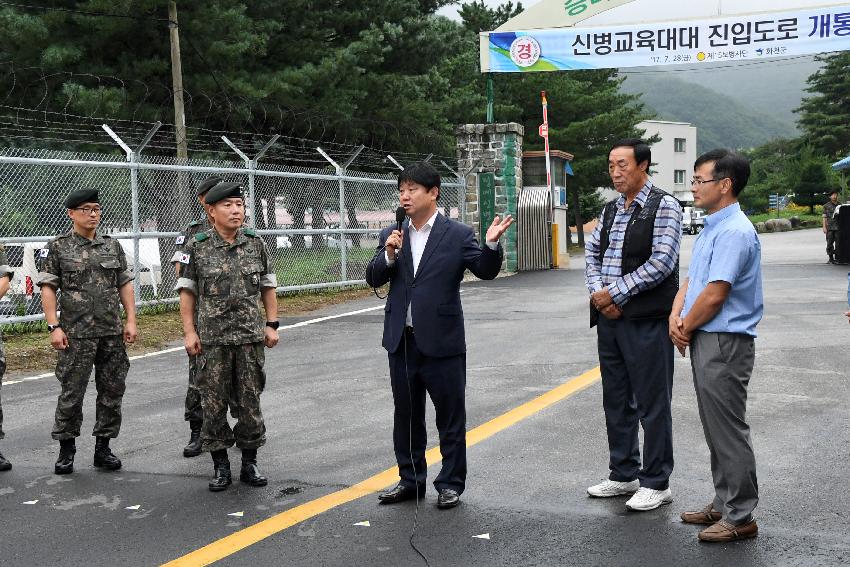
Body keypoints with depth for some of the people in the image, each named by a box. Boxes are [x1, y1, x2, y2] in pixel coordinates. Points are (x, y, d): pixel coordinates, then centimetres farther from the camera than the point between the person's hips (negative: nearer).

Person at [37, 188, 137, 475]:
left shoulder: (113, 246, 10)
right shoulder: (57, 247, 0)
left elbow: (125, 285, 11)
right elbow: (48, 288, -3)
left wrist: (131, 321, 2)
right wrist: (54, 326, -11)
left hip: (113, 333, 3)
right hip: (76, 334, -3)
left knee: (112, 392, 6)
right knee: (72, 393, 1)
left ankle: (103, 447, 17)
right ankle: (66, 449, 14)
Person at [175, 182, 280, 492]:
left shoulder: (255, 243, 5)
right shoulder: (197, 247, -2)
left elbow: (268, 287, 11)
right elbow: (187, 292, 1)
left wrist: (272, 324, 5)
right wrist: (189, 331, -4)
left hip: (250, 337, 2)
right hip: (212, 340, -1)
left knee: (250, 402, 6)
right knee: (213, 403, 4)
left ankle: (249, 463, 18)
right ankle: (220, 466, 16)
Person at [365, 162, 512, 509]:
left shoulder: (457, 234, -3)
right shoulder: (391, 236, 7)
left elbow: (486, 272, -7)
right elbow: (373, 279, 4)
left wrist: (491, 244, -25)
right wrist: (389, 256, -14)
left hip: (442, 342, -4)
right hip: (401, 341, 4)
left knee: (450, 416, 5)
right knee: (406, 415, 15)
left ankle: (451, 483, 17)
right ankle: (411, 480, 28)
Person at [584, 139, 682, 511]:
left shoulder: (663, 206, -8)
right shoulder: (610, 210, 14)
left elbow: (662, 262, -16)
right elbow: (592, 252, 15)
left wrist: (615, 293, -13)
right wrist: (598, 293, -4)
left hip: (646, 322, -7)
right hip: (609, 318, 8)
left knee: (652, 404, 0)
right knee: (616, 401, 14)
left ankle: (656, 483, 10)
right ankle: (623, 476, 27)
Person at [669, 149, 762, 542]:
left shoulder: (734, 232, -19)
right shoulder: (711, 229, 14)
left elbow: (714, 295, -22)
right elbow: (690, 281, 15)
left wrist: (686, 328, -8)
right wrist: (675, 316, -3)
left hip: (724, 343, -10)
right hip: (704, 341, 10)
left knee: (729, 432, -2)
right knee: (715, 429, 17)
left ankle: (740, 517, 7)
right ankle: (724, 503, 29)